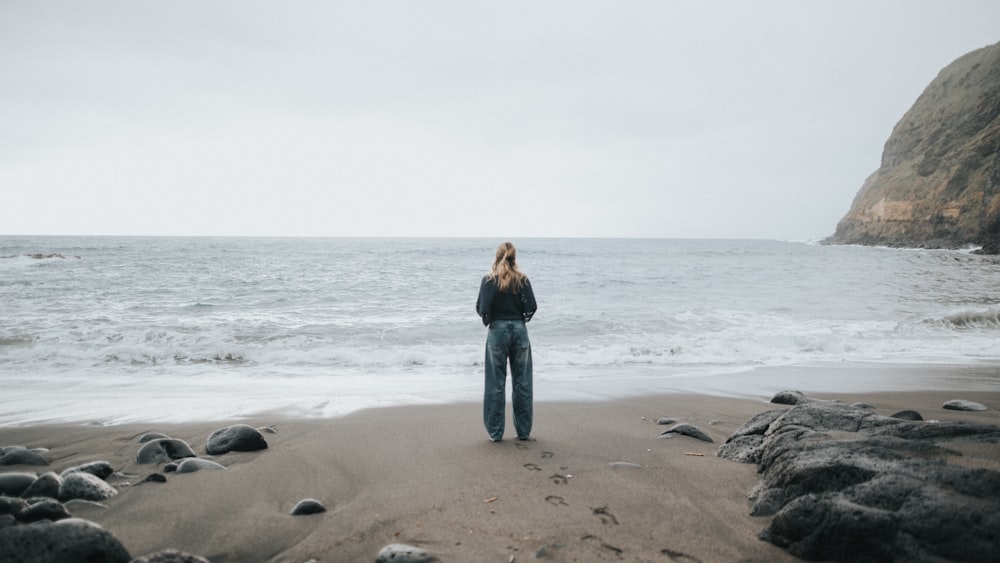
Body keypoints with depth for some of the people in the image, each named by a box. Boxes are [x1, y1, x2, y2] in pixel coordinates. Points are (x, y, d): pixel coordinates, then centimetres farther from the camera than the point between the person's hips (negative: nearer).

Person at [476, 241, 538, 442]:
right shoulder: (522, 279, -1)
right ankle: (524, 431, 14)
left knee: (495, 384, 5)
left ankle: (495, 432, 7)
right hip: (519, 330, 2)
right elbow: (532, 307, -7)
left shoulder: (489, 280, -5)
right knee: (522, 383, 9)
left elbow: (481, 307, -9)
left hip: (497, 330, -1)